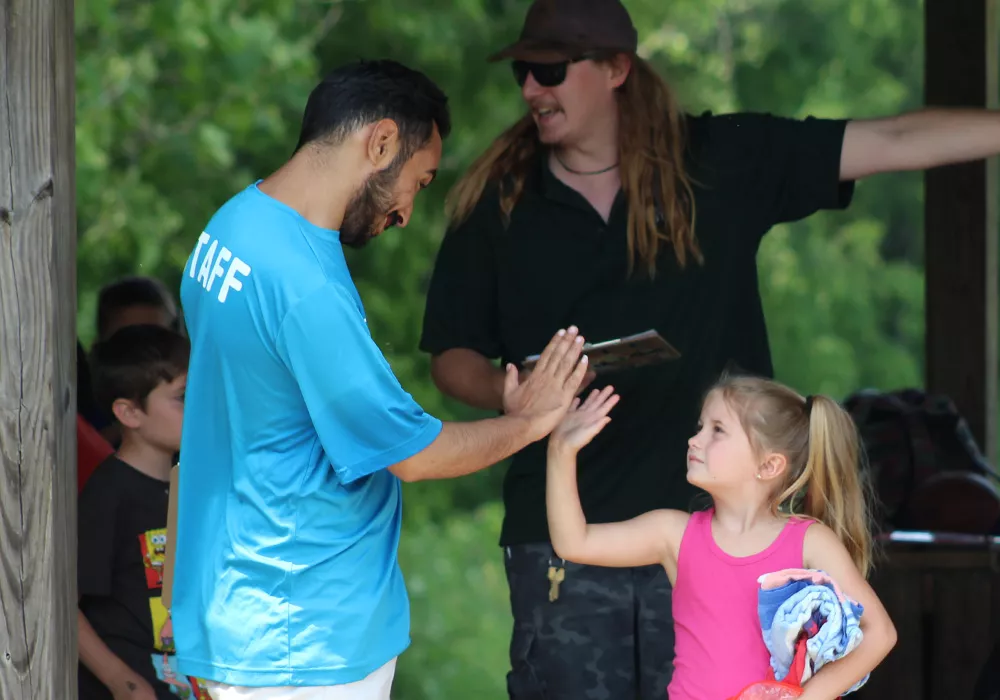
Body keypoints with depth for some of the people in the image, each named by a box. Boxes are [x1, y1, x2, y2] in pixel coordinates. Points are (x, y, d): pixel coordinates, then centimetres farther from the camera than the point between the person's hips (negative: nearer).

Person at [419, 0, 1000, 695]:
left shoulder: (724, 162, 2)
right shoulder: (498, 202, 3)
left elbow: (894, 142, -1)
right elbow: (452, 354, 8)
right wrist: (506, 392, -13)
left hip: (711, 530, 0)